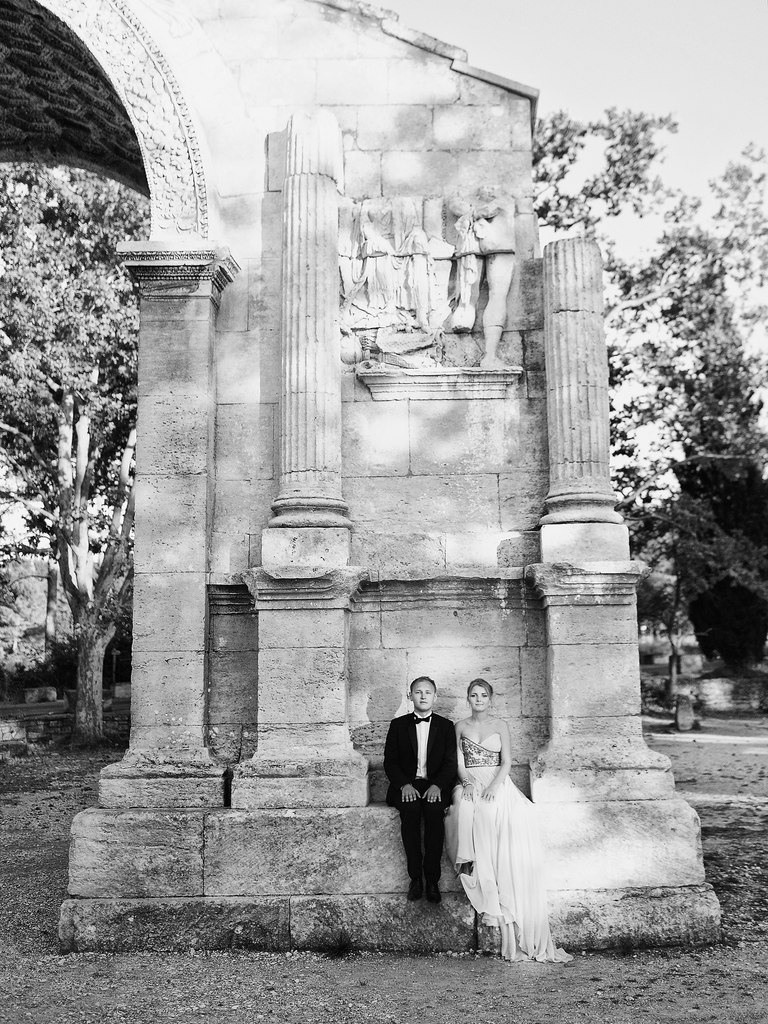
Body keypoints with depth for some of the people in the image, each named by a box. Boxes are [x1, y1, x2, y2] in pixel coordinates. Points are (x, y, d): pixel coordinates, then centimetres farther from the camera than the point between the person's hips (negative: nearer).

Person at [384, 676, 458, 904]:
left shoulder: (446, 726, 11)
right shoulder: (398, 725, 11)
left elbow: (451, 763, 4)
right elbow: (390, 762, 5)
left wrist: (437, 785, -14)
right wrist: (404, 784, -13)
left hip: (435, 785, 0)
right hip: (407, 785, 0)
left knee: (434, 810, -31)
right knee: (410, 810, -31)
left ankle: (432, 879, -24)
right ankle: (415, 877, -22)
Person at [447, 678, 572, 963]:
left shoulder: (500, 726, 10)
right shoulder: (461, 726, 15)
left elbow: (506, 761, 3)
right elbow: (459, 761, 10)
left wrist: (493, 786, -13)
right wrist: (468, 782, -10)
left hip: (498, 784, 0)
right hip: (471, 784, 0)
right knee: (471, 814, -31)